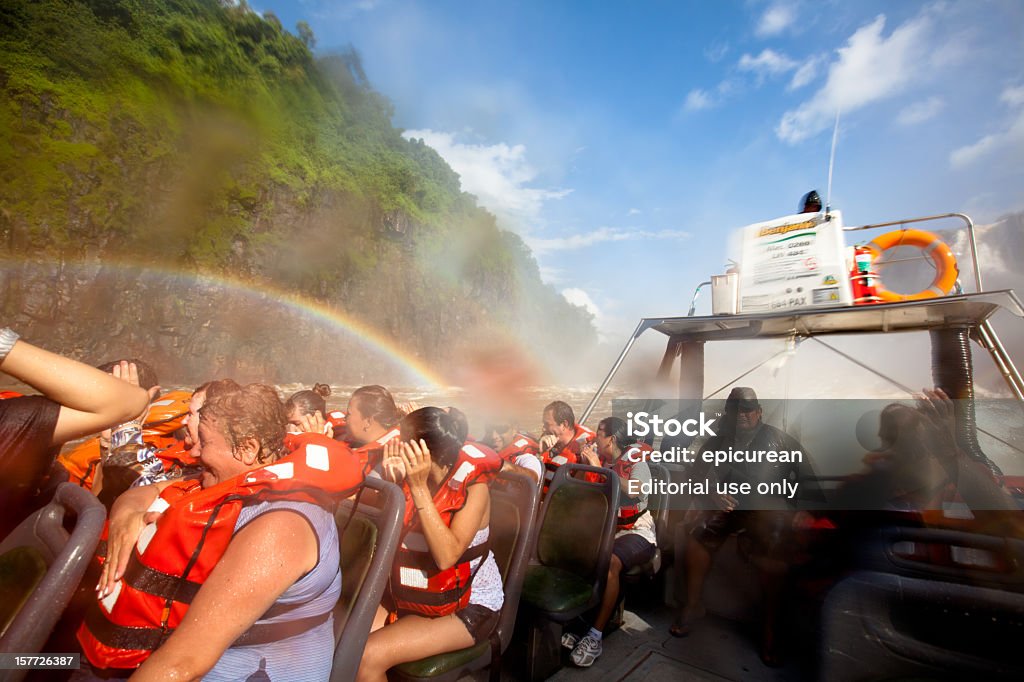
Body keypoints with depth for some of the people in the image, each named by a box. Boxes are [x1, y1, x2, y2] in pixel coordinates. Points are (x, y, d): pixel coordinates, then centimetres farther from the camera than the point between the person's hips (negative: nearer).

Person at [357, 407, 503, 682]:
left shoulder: (473, 487, -20)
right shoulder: (410, 478, -3)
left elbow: (446, 556, -32)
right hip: (412, 597, 6)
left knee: (367, 657, -18)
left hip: (466, 606, -6)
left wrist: (419, 487, -33)